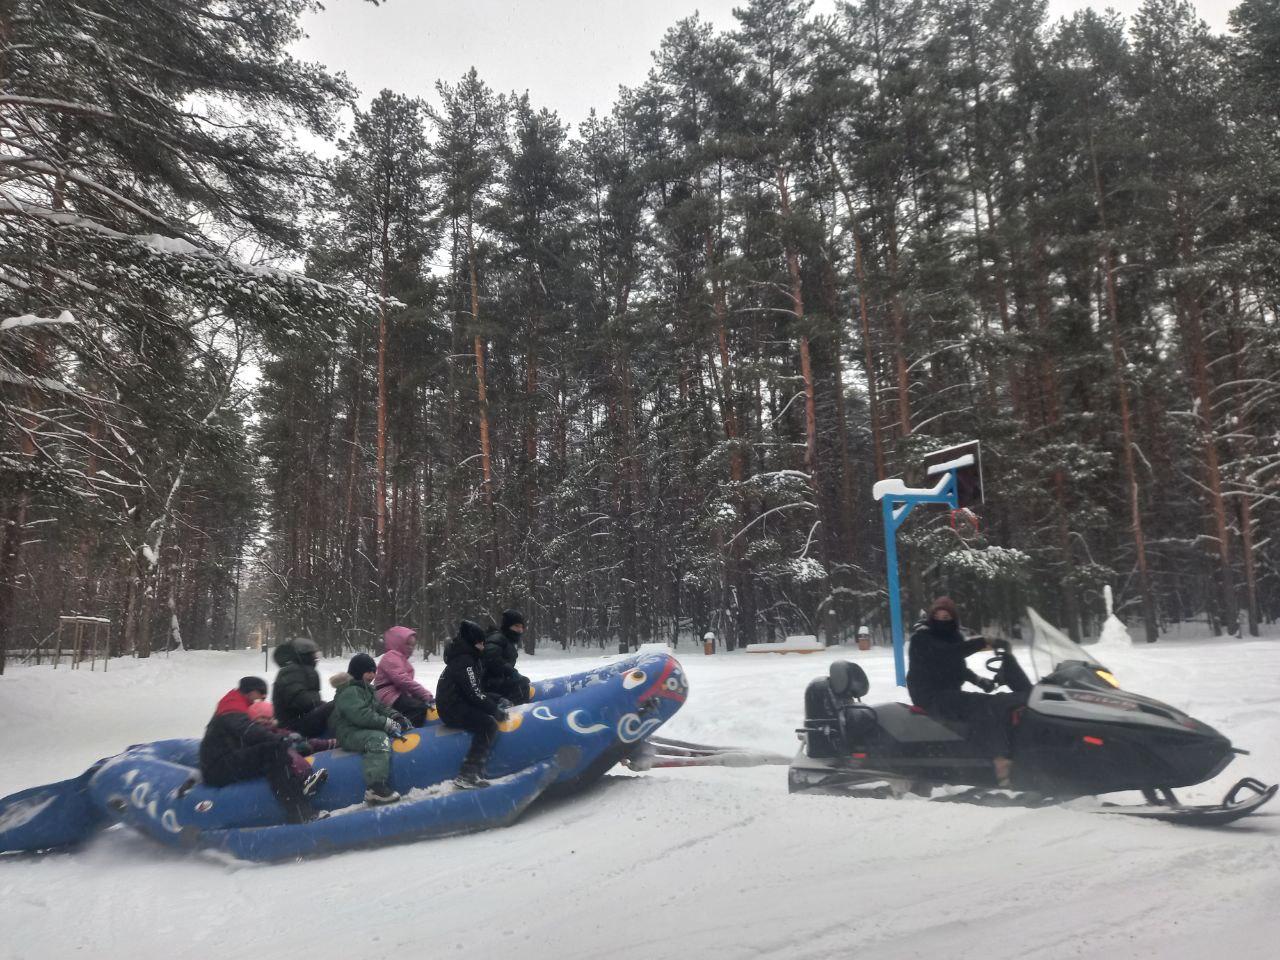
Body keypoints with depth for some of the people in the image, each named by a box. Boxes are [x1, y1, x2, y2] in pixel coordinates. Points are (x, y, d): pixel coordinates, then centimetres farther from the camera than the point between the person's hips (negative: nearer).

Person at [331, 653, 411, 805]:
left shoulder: (366, 689, 19)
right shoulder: (349, 692, -14)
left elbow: (380, 707, 19)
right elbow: (362, 716, -26)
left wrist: (396, 717, -1)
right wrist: (389, 724, -24)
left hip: (366, 730, 10)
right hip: (350, 734, -10)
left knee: (405, 726, 7)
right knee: (379, 739, -38)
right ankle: (375, 789, -45)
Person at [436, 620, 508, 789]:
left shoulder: (471, 657, 13)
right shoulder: (464, 661, -18)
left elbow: (479, 688, 19)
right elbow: (475, 694, -22)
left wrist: (496, 703, 8)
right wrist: (496, 710, -14)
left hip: (459, 703, 11)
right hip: (452, 708, -11)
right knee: (489, 725, -23)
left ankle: (471, 772, 7)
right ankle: (467, 775, -29)